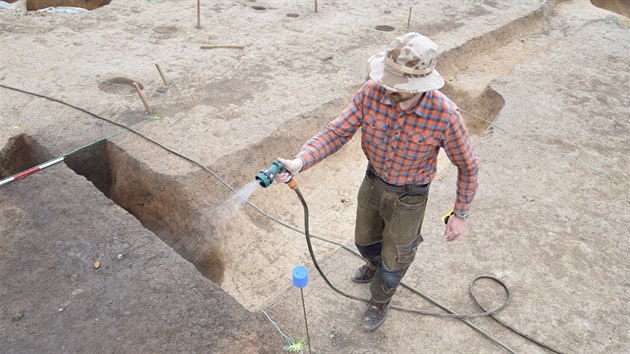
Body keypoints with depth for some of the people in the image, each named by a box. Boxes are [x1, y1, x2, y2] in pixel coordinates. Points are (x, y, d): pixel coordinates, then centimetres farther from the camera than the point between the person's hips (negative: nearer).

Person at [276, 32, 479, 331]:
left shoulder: (444, 114, -33)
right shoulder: (372, 92, -26)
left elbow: (467, 165, -15)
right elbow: (337, 132, -20)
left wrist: (461, 214, -10)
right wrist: (299, 162, -36)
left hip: (409, 196, -3)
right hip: (374, 181, 4)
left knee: (394, 259, 17)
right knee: (365, 240, 28)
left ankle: (380, 300, 51)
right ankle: (376, 265, 66)